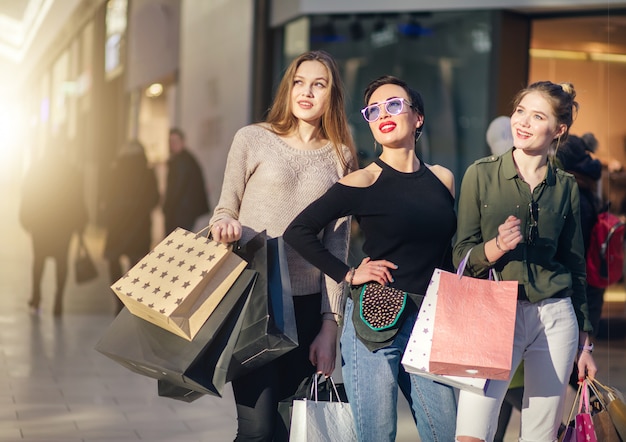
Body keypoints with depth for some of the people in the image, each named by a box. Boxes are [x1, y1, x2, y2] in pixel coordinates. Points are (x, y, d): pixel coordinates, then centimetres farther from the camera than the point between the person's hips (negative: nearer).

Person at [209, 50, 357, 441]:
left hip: (306, 306, 2)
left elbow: (337, 246, 6)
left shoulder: (341, 158, 8)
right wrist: (225, 227, -17)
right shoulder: (253, 139, 2)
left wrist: (329, 325, 2)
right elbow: (224, 212, 8)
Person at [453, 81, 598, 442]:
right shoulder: (482, 174, 0)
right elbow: (461, 256, 1)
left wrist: (585, 341, 15)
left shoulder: (566, 186, 7)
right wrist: (497, 246, -20)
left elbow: (575, 266, 14)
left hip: (555, 320, 2)